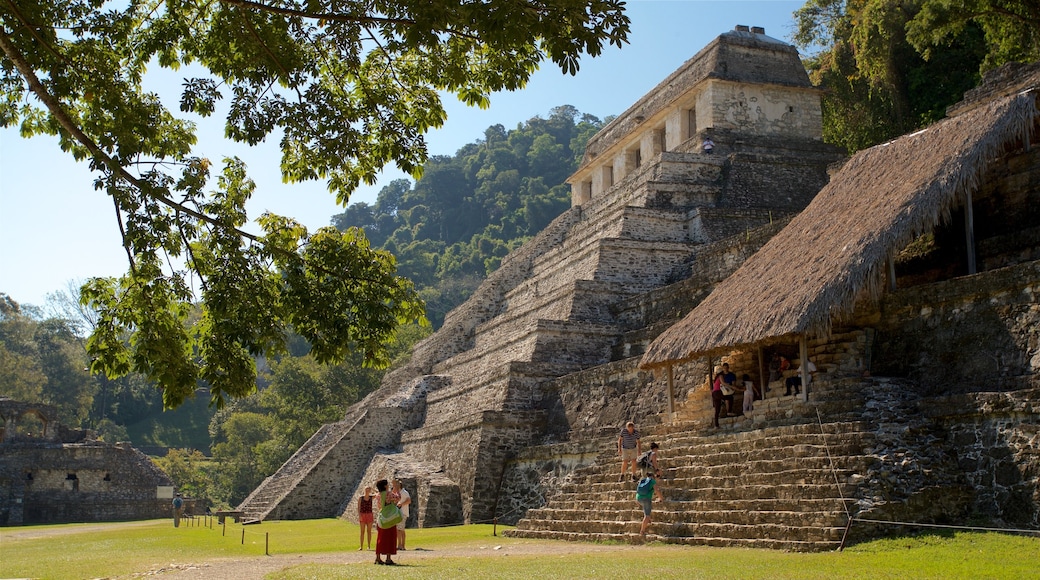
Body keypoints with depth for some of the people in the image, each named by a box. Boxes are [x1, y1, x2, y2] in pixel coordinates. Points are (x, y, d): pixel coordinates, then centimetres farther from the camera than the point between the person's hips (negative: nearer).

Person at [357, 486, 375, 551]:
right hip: (362, 515, -1)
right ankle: (361, 546, 2)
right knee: (362, 531, 0)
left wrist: (372, 489, -4)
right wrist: (359, 516, -14)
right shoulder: (361, 498, 1)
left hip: (369, 515, 1)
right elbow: (358, 508, -3)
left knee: (369, 531, 3)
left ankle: (369, 546, 7)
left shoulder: (371, 497, 5)